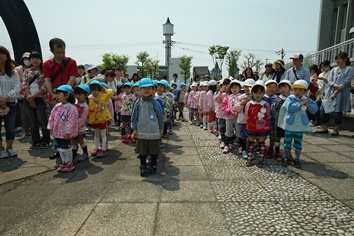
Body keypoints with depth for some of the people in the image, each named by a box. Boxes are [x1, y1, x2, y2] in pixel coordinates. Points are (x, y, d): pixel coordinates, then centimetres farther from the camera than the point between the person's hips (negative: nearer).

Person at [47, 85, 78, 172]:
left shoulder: (72, 108, -19)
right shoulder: (56, 107, 5)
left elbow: (71, 122, -21)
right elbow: (52, 118, 11)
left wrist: (68, 132, -22)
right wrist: (51, 128, 7)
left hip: (65, 134, -8)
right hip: (57, 132, 8)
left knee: (66, 148, 2)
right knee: (60, 148, 16)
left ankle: (69, 163, 19)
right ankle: (64, 162, 29)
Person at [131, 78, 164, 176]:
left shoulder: (154, 103, -7)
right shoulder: (138, 103, 0)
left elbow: (160, 116, -1)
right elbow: (134, 116, 6)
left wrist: (160, 129, 3)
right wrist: (135, 128, 4)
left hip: (154, 132, -2)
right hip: (141, 132, 2)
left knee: (154, 150, 9)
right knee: (142, 151, 13)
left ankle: (153, 166, 27)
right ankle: (143, 166, 31)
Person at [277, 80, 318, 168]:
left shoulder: (307, 100, 4)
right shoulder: (290, 98, -8)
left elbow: (315, 109, -1)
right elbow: (290, 108, -24)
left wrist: (308, 105, -17)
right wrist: (301, 103, -21)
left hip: (300, 125, 3)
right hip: (289, 125, -3)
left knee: (298, 142, 11)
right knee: (287, 141, 7)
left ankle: (297, 159, 23)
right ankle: (286, 158, 21)